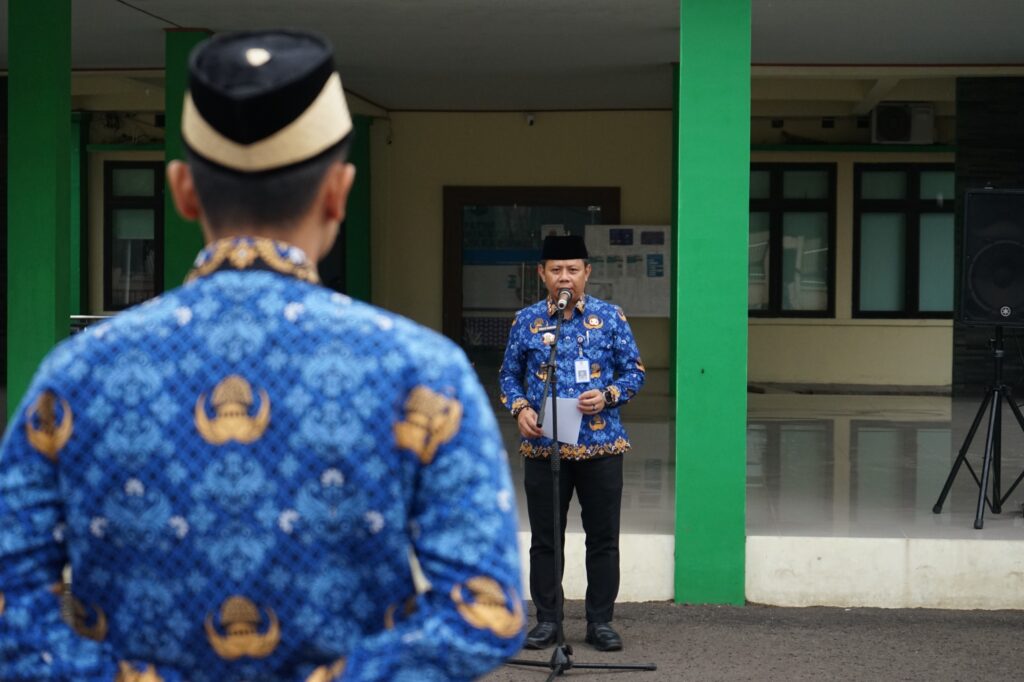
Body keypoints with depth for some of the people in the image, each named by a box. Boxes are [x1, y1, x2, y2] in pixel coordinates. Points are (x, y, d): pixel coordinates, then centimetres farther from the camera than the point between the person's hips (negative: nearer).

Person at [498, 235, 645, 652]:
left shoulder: (610, 317, 1)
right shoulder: (526, 320, 4)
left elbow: (634, 371, 5)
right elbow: (510, 374, 12)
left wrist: (608, 396, -13)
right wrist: (519, 408, -7)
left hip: (601, 445, -1)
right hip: (543, 445, 1)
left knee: (603, 538, 5)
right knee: (545, 538, 7)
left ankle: (601, 621, 16)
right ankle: (547, 620, 19)